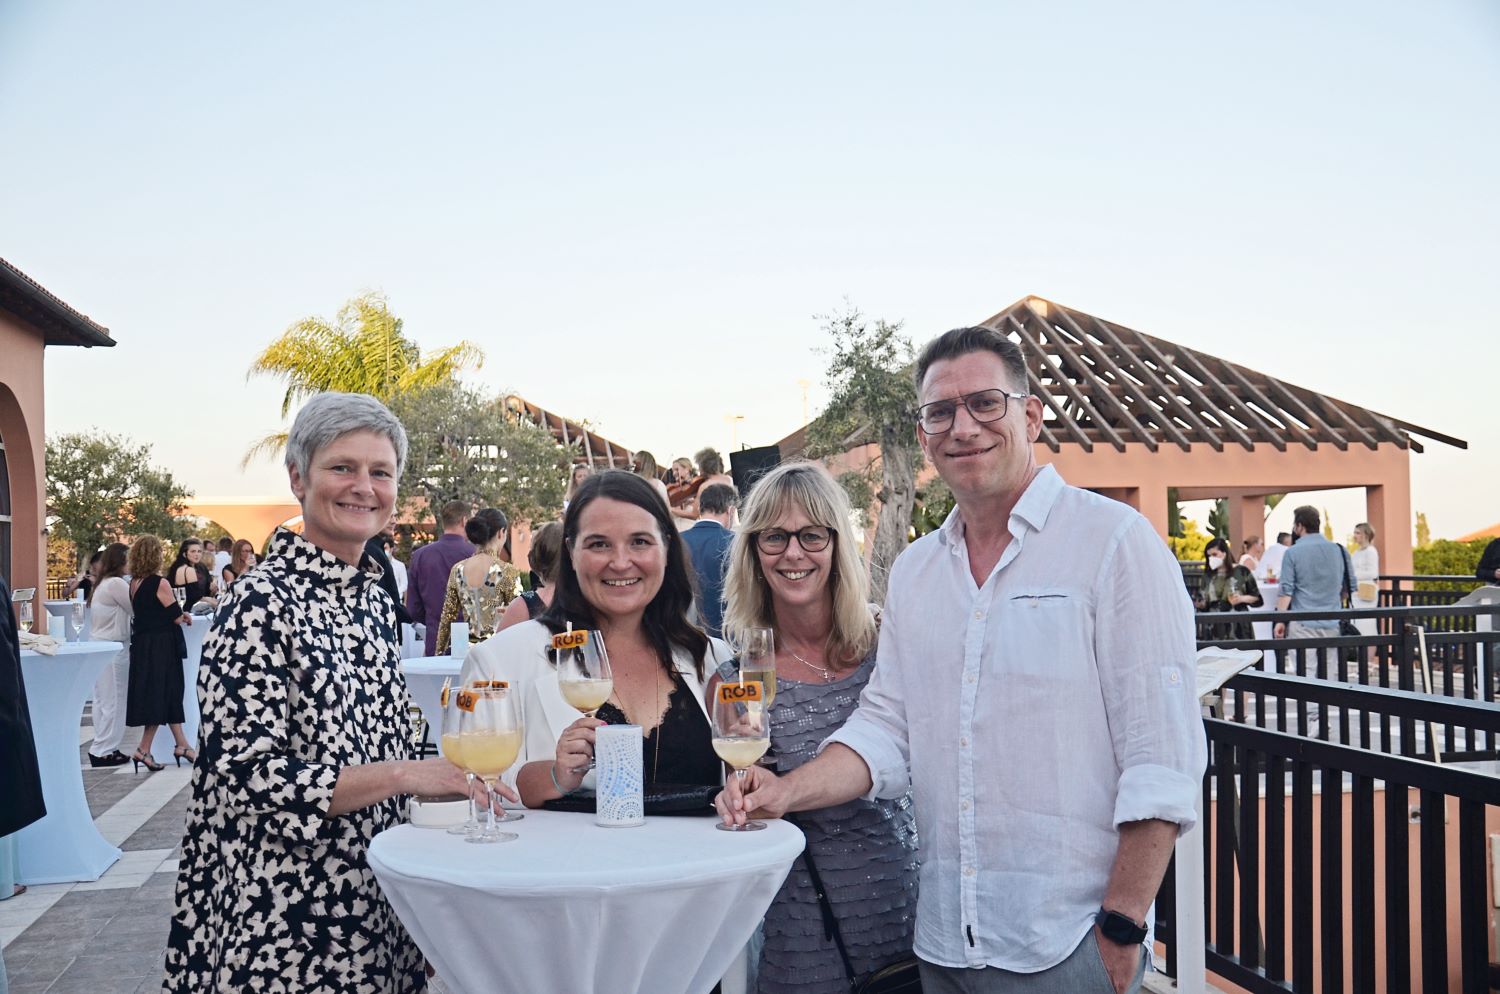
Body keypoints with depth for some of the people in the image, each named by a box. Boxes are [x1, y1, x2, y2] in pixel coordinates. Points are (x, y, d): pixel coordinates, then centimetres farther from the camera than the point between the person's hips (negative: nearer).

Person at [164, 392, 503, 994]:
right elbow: (247, 774, -21)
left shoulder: (375, 599, 6)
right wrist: (404, 775, -26)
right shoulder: (264, 600, -16)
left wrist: (448, 776, 3)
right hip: (286, 926, -7)